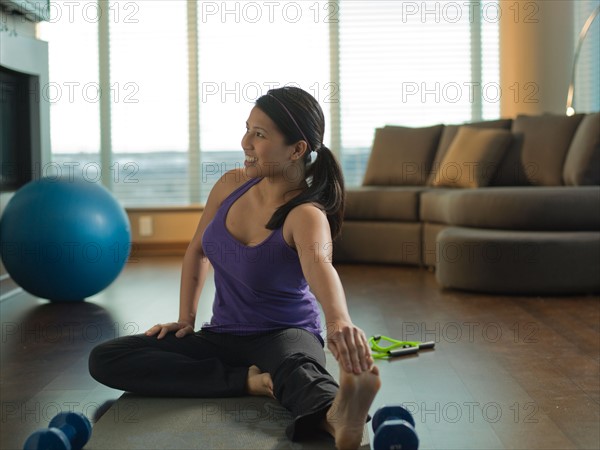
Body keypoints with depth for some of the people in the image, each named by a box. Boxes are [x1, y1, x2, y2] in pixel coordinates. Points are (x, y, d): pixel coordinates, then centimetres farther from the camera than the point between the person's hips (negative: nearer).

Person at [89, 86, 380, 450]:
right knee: (104, 359, -12)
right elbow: (197, 250, 13)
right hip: (223, 335, 6)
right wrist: (186, 319, 7)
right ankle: (249, 380, -24)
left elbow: (318, 263, -46)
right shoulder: (232, 184, -4)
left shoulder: (306, 215, -22)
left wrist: (339, 320, -66)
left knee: (294, 367, -43)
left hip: (284, 334, -6)